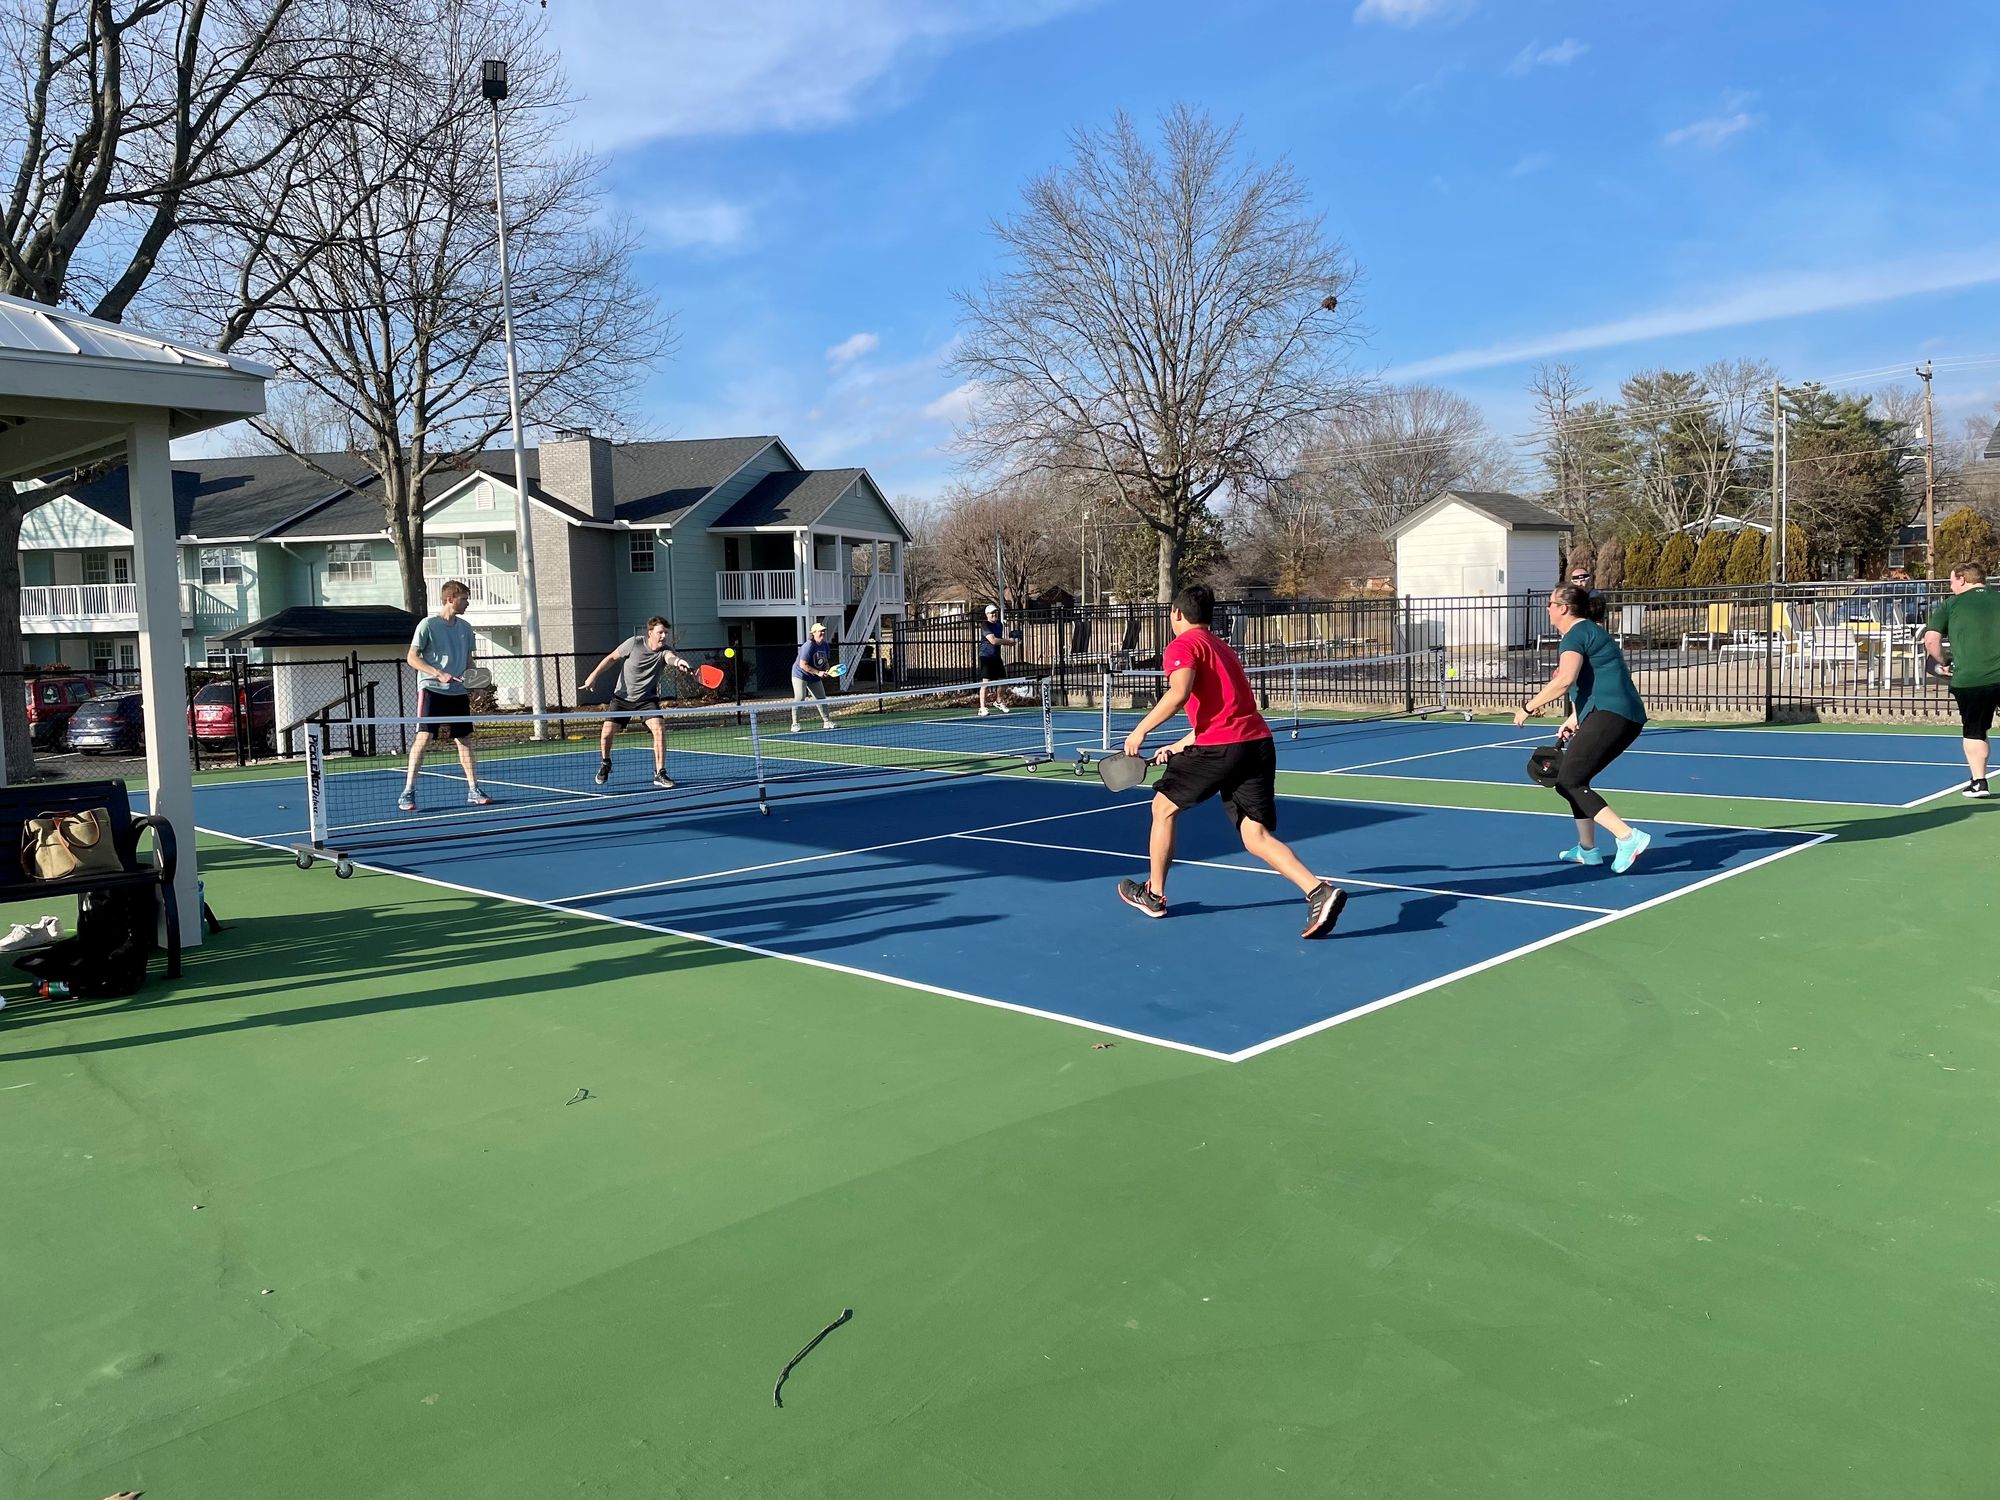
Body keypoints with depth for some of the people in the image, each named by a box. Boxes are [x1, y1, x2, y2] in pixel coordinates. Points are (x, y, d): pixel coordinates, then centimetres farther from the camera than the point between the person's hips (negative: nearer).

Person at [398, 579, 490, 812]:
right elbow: (412, 658, -7)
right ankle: (408, 792, -7)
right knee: (424, 737, -11)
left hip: (458, 692, 6)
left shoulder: (465, 627, 11)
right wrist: (438, 674, -18)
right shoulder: (428, 624, -6)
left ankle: (473, 790, 13)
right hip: (431, 690, -6)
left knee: (464, 739, 8)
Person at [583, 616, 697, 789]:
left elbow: (671, 658, -42)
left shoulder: (664, 652, -16)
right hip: (622, 697, 0)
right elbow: (612, 658, 0)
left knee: (659, 729, -22)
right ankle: (605, 764, 29)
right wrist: (594, 674, -4)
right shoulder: (634, 643, -14)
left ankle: (660, 774, -12)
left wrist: (678, 662, -66)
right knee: (606, 734, -4)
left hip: (647, 699, 0)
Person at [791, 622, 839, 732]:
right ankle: (795, 725, -11)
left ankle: (826, 722, 22)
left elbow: (825, 661, 15)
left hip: (814, 678, 8)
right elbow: (803, 665, -26)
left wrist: (827, 670, -6)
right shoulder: (808, 646, -24)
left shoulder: (825, 646, 0)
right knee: (800, 698, -15)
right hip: (800, 675, -8)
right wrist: (818, 672, -26)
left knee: (821, 698, 10)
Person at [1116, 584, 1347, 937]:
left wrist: (1141, 730, -12)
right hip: (1259, 742, 7)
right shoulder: (1221, 647, 28)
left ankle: (1153, 895, 25)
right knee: (1256, 836, 3)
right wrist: (1180, 746, 35)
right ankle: (1320, 891, -18)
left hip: (1221, 747, -7)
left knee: (1163, 806, 15)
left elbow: (1179, 693, -19)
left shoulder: (1182, 646, 0)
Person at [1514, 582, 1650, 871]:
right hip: (1629, 718, 11)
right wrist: (1575, 719, 32)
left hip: (1609, 716, -11)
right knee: (1575, 780, 20)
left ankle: (1628, 836, -20)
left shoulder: (1575, 634, -7)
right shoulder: (1591, 632, 25)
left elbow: (1565, 680, -23)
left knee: (1568, 784, -10)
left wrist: (1529, 707, -15)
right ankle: (1587, 850, 27)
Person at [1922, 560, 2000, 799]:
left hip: (1968, 679, -1)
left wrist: (1942, 663, 13)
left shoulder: (1950, 604, 5)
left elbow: (1931, 640, -2)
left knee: (1974, 732, 12)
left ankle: (1978, 782, 9)